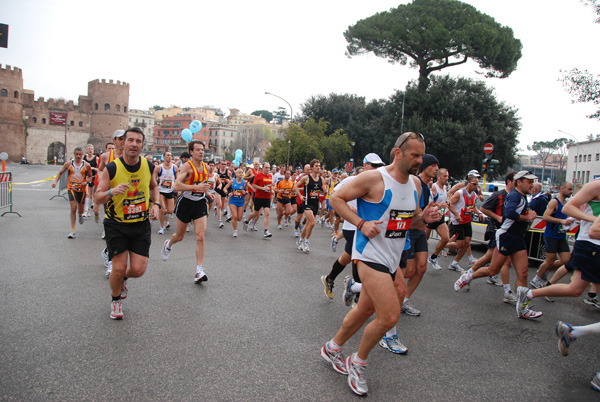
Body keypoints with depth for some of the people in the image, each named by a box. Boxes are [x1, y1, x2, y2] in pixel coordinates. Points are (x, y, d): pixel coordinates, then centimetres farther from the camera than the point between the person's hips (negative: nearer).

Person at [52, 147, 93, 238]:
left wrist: (86, 182, -11)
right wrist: (55, 182, -3)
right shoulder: (68, 164, 0)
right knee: (73, 208, -13)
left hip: (82, 189, 1)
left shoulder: (86, 165, -1)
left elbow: (90, 176, 10)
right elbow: (60, 173, 11)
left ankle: (80, 215, 54)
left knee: (80, 209, 12)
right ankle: (72, 231, -7)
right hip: (71, 188, -1)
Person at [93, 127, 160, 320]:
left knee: (138, 270, -3)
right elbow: (97, 198, -11)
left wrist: (156, 204, 2)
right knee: (119, 268, -4)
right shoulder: (111, 168, -12)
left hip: (141, 225, 3)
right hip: (116, 225, -2)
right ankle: (115, 300, 27)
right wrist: (111, 192, -32)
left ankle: (123, 279, 36)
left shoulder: (148, 166, -2)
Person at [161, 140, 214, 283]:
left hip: (200, 203, 3)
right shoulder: (187, 166, -14)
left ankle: (199, 271, -10)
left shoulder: (205, 167, 4)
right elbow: (176, 186, -27)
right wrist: (196, 187, -34)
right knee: (179, 236, 14)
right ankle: (168, 244, 52)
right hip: (186, 202, -3)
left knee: (201, 237, -11)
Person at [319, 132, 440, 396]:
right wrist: (361, 223, -21)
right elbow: (336, 198, -11)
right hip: (370, 254, -8)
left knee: (366, 309, 18)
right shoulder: (373, 178, -16)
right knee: (390, 315, -14)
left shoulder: (415, 184, 8)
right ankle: (358, 362, 12)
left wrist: (424, 217, -2)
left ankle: (332, 348, 40)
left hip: (391, 259, 8)